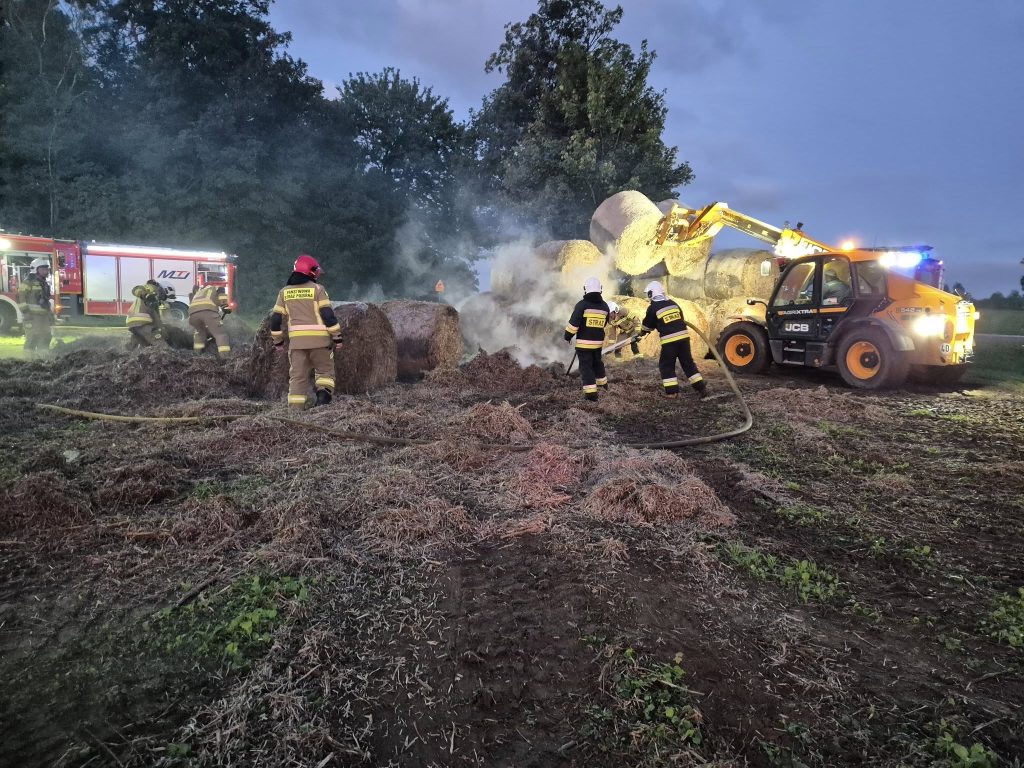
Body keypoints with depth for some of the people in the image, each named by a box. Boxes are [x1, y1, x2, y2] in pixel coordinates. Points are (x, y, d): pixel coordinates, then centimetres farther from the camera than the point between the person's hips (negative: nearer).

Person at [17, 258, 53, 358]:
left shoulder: (45, 283, 19)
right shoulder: (29, 281, -8)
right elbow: (21, 296, -13)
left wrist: (50, 313, 21)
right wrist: (25, 311, -19)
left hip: (43, 315, 9)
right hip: (33, 315, -9)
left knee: (46, 336, 11)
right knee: (33, 338, -9)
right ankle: (31, 357, -6)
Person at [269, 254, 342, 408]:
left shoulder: (284, 292, 11)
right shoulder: (317, 289, -2)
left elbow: (275, 318, 11)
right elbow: (328, 314, -8)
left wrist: (278, 340, 20)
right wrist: (337, 336, -3)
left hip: (296, 340, 3)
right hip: (319, 339, -3)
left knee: (297, 376, 8)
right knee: (325, 371, 14)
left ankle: (295, 407, 4)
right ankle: (323, 396, -8)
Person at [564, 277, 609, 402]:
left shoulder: (582, 305, -14)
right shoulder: (604, 306, 5)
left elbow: (573, 323, -15)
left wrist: (568, 336, -2)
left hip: (584, 342, -5)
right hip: (598, 341, 6)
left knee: (586, 366, 0)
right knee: (597, 362, 27)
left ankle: (591, 392, -5)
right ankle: (602, 383, 43)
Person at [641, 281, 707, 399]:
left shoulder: (653, 308, -3)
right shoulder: (673, 303, 13)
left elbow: (648, 325, 9)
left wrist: (643, 332, 30)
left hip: (669, 340, -5)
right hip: (683, 336, 5)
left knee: (666, 365, 9)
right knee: (688, 363, 13)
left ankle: (672, 391, 5)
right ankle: (701, 388, 12)